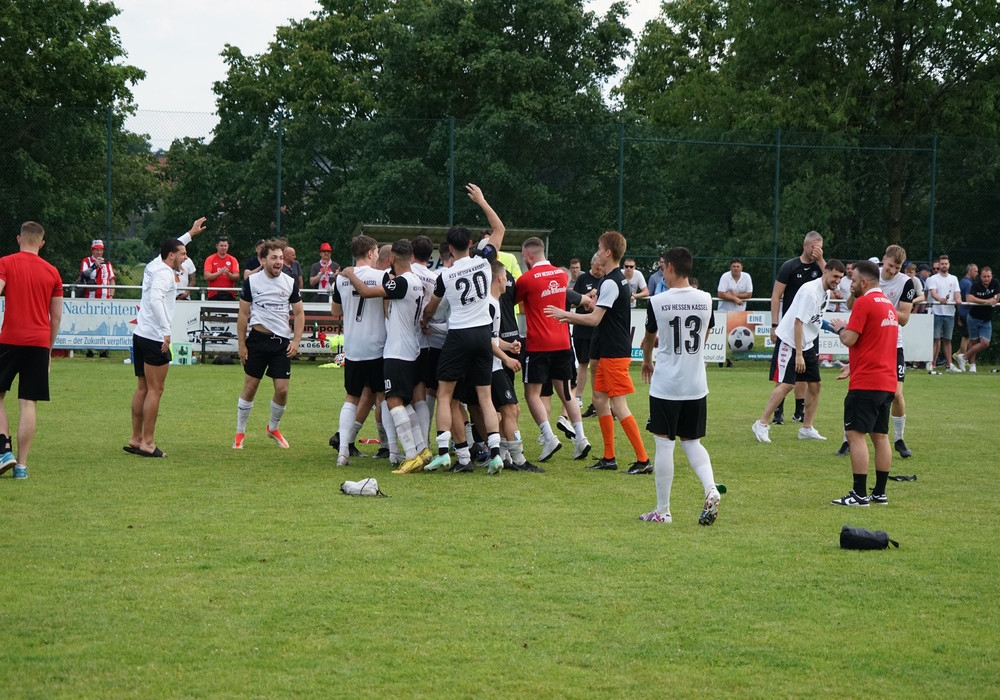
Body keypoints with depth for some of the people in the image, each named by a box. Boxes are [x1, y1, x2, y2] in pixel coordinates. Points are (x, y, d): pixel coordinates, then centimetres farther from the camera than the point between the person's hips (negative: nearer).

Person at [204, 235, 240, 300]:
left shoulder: (233, 260, 8)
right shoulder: (210, 259, 4)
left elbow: (237, 277, 1)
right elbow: (206, 277, -6)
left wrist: (228, 274, -20)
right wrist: (220, 272, -20)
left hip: (229, 295, 1)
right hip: (214, 295, -1)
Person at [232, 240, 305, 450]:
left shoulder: (291, 283, 3)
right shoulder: (252, 281, -2)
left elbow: (299, 313, 8)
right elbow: (243, 314, 2)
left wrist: (296, 341, -3)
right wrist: (241, 344, -2)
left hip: (282, 341, 2)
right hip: (257, 338, -2)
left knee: (282, 389, -2)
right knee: (250, 386, 1)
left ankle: (273, 428, 22)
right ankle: (240, 432, 13)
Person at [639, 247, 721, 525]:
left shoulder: (657, 302, -10)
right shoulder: (705, 299, 0)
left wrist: (647, 361, 30)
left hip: (665, 386, -4)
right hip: (697, 386, 4)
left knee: (664, 444, 4)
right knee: (692, 442, 16)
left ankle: (662, 510, 9)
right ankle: (711, 489, -7)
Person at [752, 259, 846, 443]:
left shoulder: (826, 292, 6)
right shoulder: (810, 291, -22)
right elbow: (798, 322, -25)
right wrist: (799, 354, -26)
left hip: (808, 343, 9)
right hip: (789, 341, -9)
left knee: (815, 385, 7)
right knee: (787, 384, -15)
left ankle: (806, 428, 15)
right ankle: (762, 424, -9)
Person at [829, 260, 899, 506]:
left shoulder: (864, 303, -11)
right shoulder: (888, 304, 16)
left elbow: (849, 339, -15)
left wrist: (840, 328, 6)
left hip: (866, 383, -9)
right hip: (888, 382, 9)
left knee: (856, 434, -8)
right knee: (880, 435, 11)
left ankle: (859, 494, -12)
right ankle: (880, 493, 13)